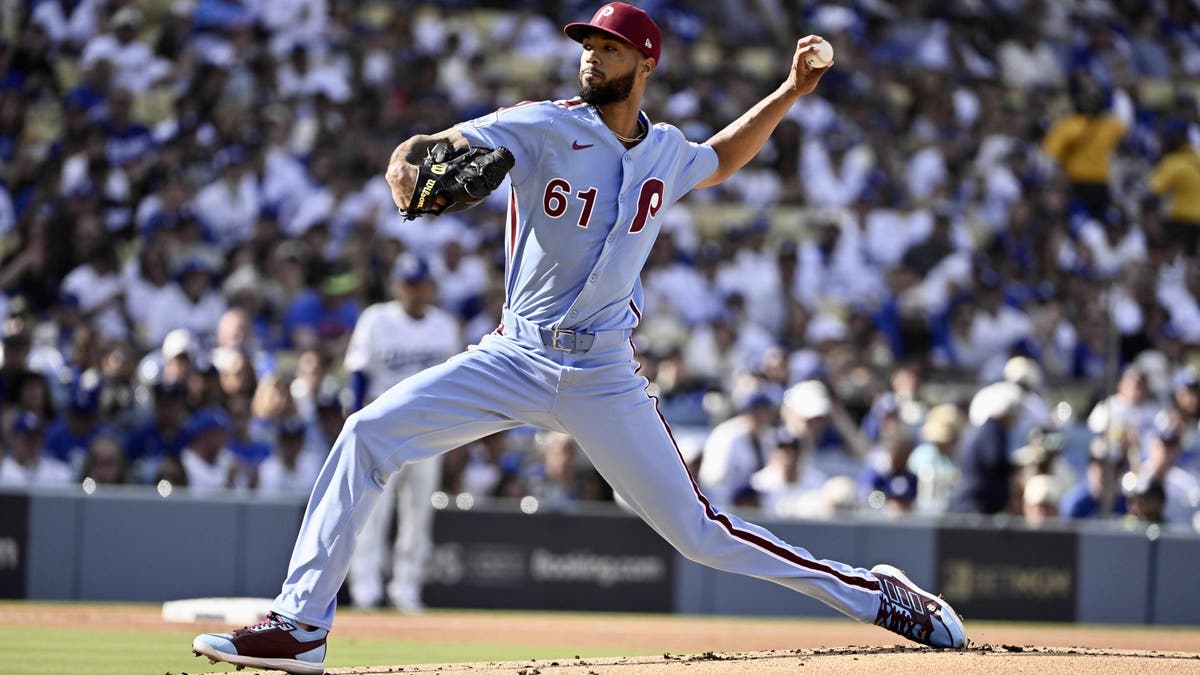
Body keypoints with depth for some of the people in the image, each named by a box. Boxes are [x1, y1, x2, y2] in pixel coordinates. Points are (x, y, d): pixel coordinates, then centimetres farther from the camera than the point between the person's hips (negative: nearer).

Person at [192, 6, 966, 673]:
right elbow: (424, 149, -19)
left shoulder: (666, 152, 4)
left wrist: (790, 92, 22)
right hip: (515, 358, 0)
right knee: (369, 434, -17)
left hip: (604, 378, 0)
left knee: (700, 533, -2)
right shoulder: (545, 128, -7)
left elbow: (718, 161, 31)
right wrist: (410, 175, -43)